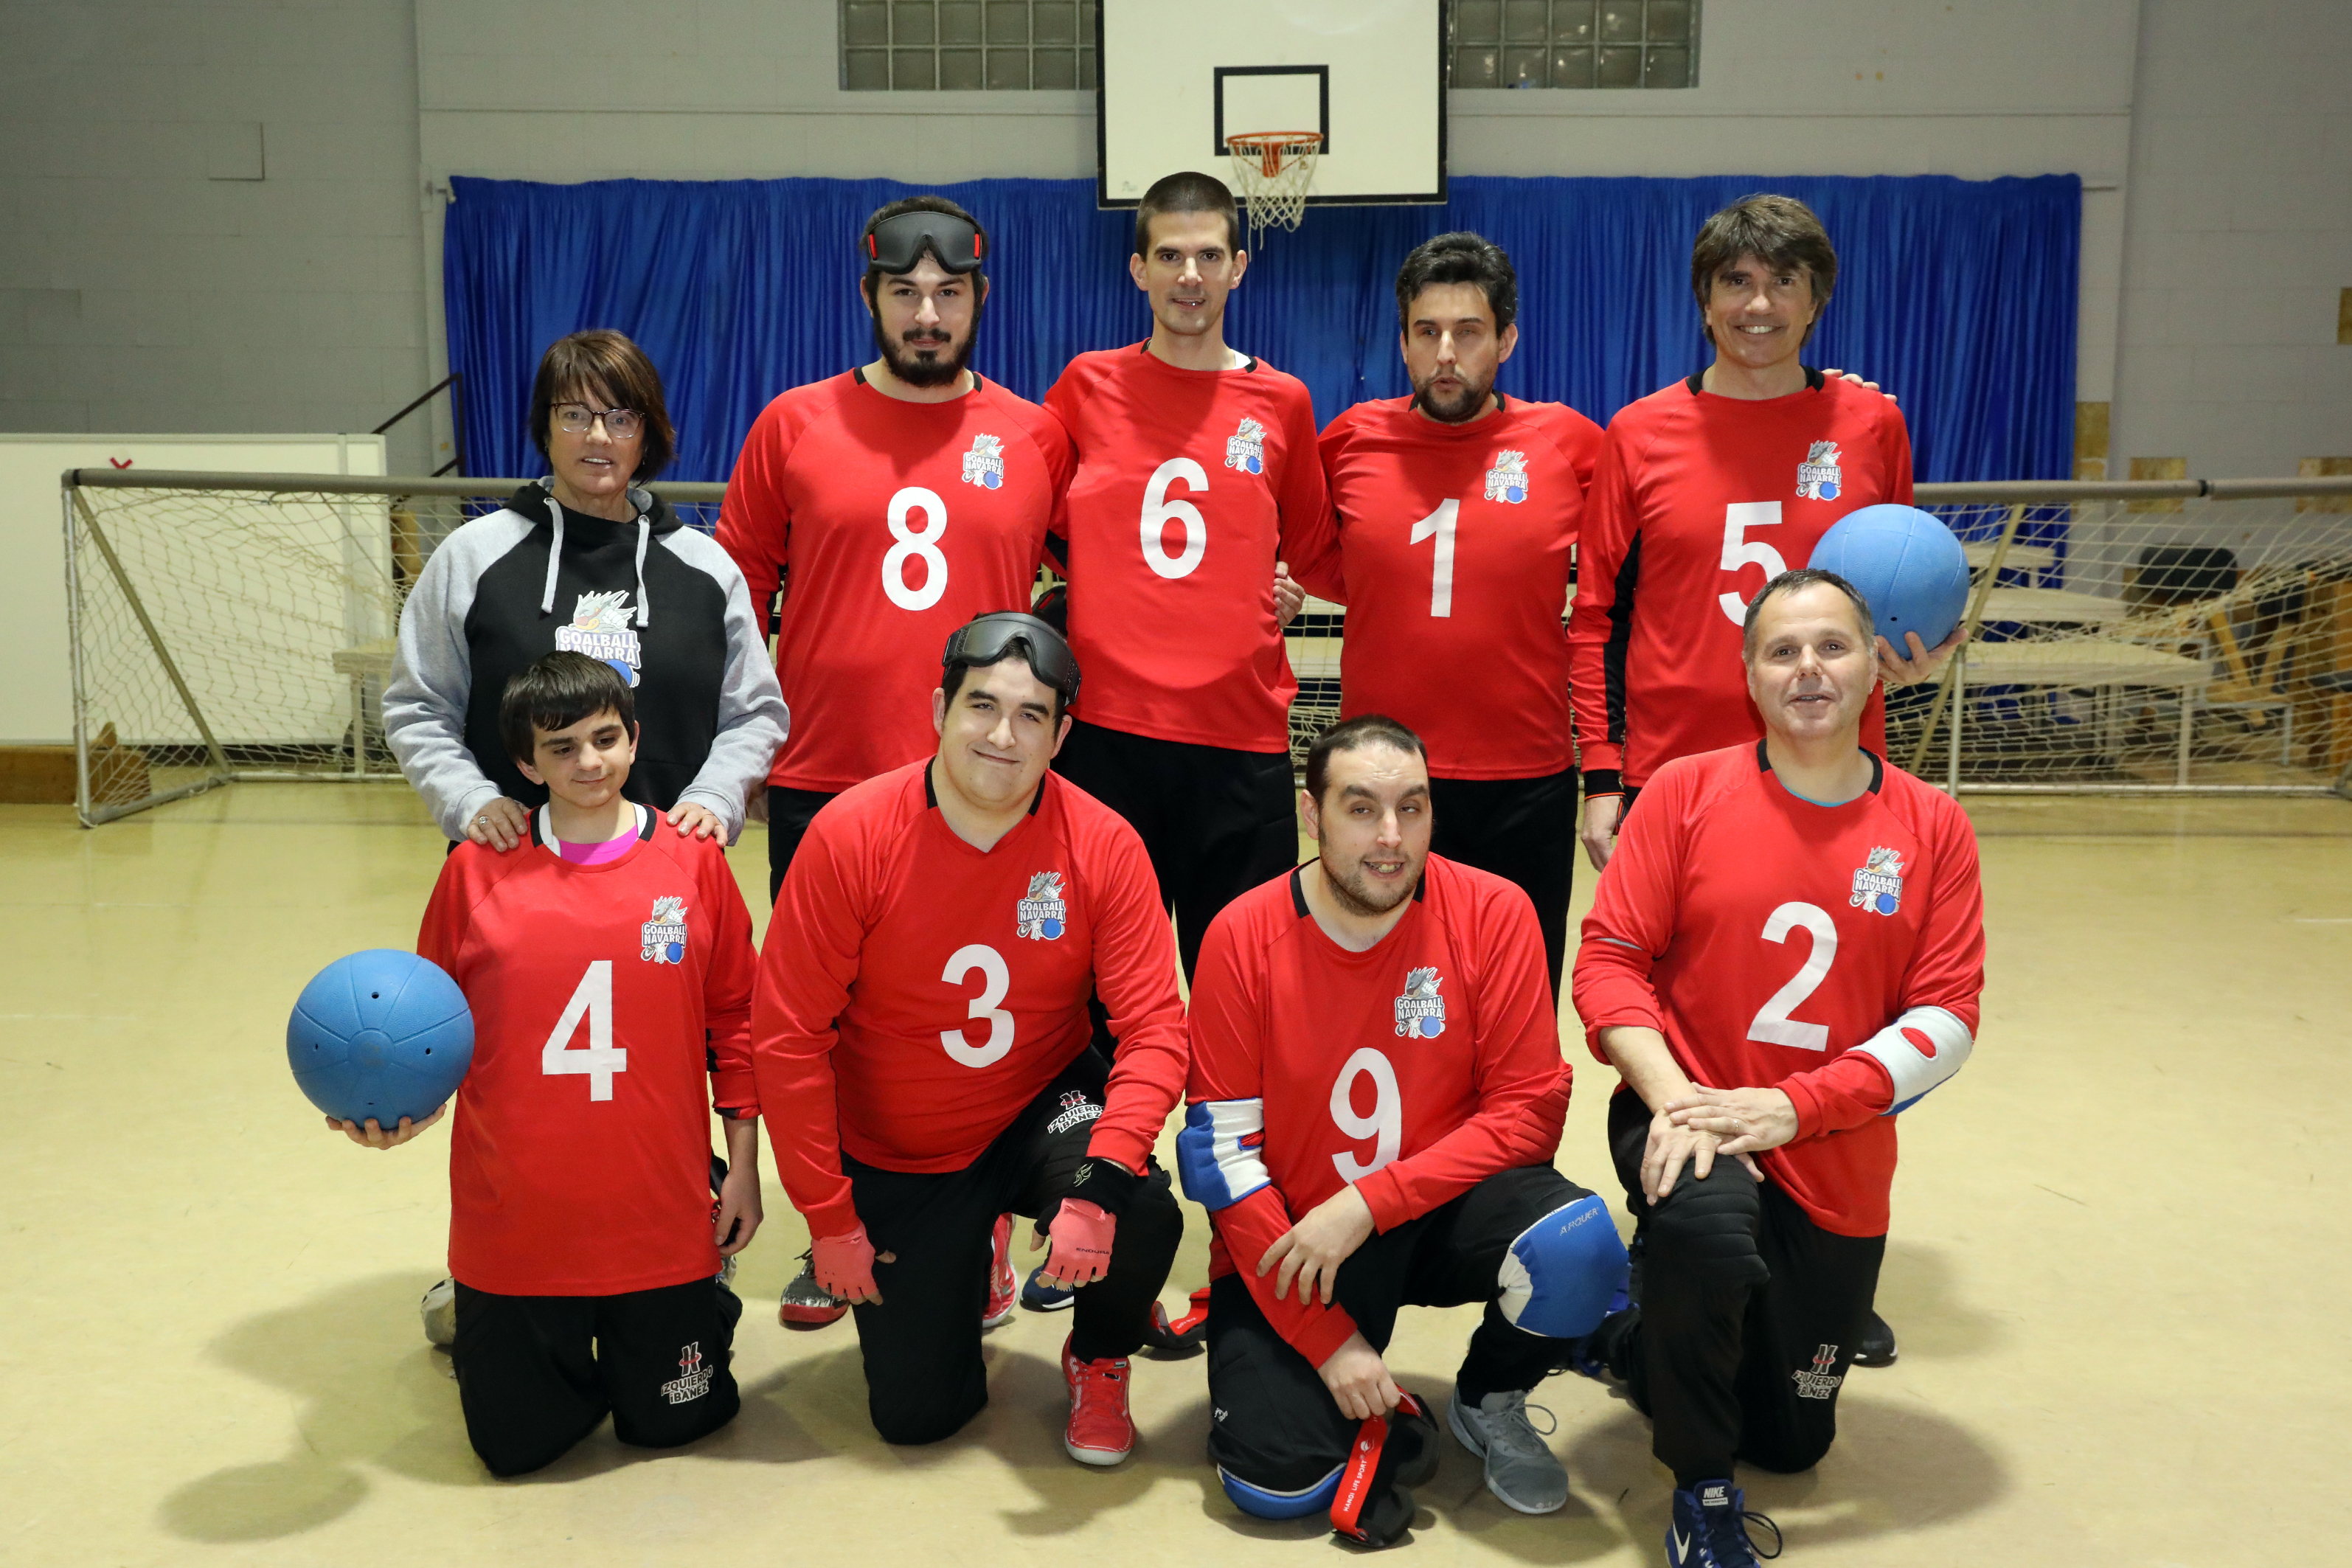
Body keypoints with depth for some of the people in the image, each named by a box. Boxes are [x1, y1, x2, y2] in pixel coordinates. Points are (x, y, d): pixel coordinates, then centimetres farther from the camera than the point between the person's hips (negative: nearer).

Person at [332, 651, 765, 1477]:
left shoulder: (693, 860, -2)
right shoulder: (477, 869, -3)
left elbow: (735, 1021, 4)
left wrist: (744, 1166, 5)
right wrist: (404, 1107, -13)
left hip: (660, 1219, 0)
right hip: (514, 1222, 0)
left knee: (669, 1423, 11)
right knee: (516, 1444, 10)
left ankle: (702, 1301, 43)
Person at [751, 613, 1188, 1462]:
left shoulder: (1103, 845, -17)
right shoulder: (851, 834, -20)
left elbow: (1155, 1032, -19)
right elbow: (787, 1035, -15)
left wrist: (1100, 1180, -35)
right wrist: (828, 1215, -13)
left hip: (1042, 1111, 0)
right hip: (895, 1155, 0)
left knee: (1143, 1217, -31)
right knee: (914, 1414, 3)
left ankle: (1098, 1358, 6)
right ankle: (961, 1266, 38)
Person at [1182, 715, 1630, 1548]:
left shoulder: (1491, 913, -11)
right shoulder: (1244, 936, -12)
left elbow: (1529, 1109, -11)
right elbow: (1222, 1148, -11)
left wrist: (1368, 1204, -21)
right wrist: (1328, 1338, -14)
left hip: (1439, 1213, 1)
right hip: (1290, 1239, -1)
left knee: (1579, 1248, -29)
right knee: (1276, 1480, -20)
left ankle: (1488, 1401, 4)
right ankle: (1381, 1421, 16)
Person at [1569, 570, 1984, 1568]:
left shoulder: (1932, 829, -2)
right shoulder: (1686, 791, -6)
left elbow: (1947, 1018, -7)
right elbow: (1609, 955, -8)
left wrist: (1791, 1106, -19)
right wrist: (1669, 1094, -24)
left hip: (1835, 1169, 3)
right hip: (1687, 1119, -3)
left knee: (1794, 1441, 12)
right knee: (1712, 1228, -38)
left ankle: (1631, 1346, 41)